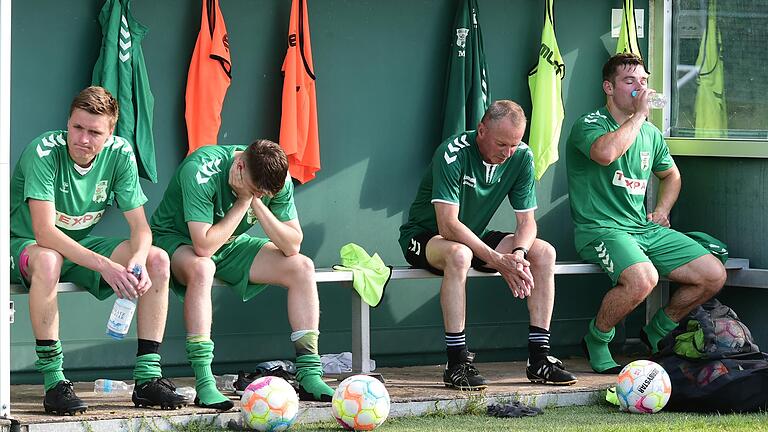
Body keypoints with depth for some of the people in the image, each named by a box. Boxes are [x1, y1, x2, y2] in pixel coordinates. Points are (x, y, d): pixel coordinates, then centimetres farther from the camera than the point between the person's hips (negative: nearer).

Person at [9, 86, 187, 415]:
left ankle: (147, 378, -13)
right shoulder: (44, 152, -26)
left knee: (158, 260, -15)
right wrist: (105, 266, -43)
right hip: (23, 246, -5)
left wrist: (137, 261, -33)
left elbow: (140, 226, -9)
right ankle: (53, 382, -34)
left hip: (81, 246, 5)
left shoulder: (119, 154, -10)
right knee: (47, 260, -41)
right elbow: (44, 232, -34)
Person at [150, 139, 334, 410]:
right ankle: (203, 384, -40)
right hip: (176, 240, -6)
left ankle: (309, 376, -12)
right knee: (201, 268, -41)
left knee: (302, 268, -12)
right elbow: (204, 246, -37)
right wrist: (243, 202, -30)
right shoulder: (201, 172, -33)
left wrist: (258, 205, -28)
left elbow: (292, 246, -16)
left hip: (229, 245, 6)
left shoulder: (278, 180, -15)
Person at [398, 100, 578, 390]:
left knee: (544, 252, -13)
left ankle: (539, 358, -14)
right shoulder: (454, 153, -27)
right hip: (424, 237, -6)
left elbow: (527, 221, -5)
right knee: (459, 254, -40)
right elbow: (447, 225, -32)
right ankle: (456, 363, -37)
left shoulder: (521, 157, -8)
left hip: (476, 238, 6)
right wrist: (498, 260, -39)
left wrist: (518, 253, -28)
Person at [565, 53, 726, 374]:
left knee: (714, 275, -7)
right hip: (601, 229, -7)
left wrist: (662, 210, 16)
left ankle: (657, 332, 15)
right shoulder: (589, 125, -6)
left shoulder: (650, 134, 17)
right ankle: (596, 341, -10)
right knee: (643, 278, -37)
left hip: (646, 228, 7)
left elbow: (670, 175, 35)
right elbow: (606, 152, -31)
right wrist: (639, 115, -19)